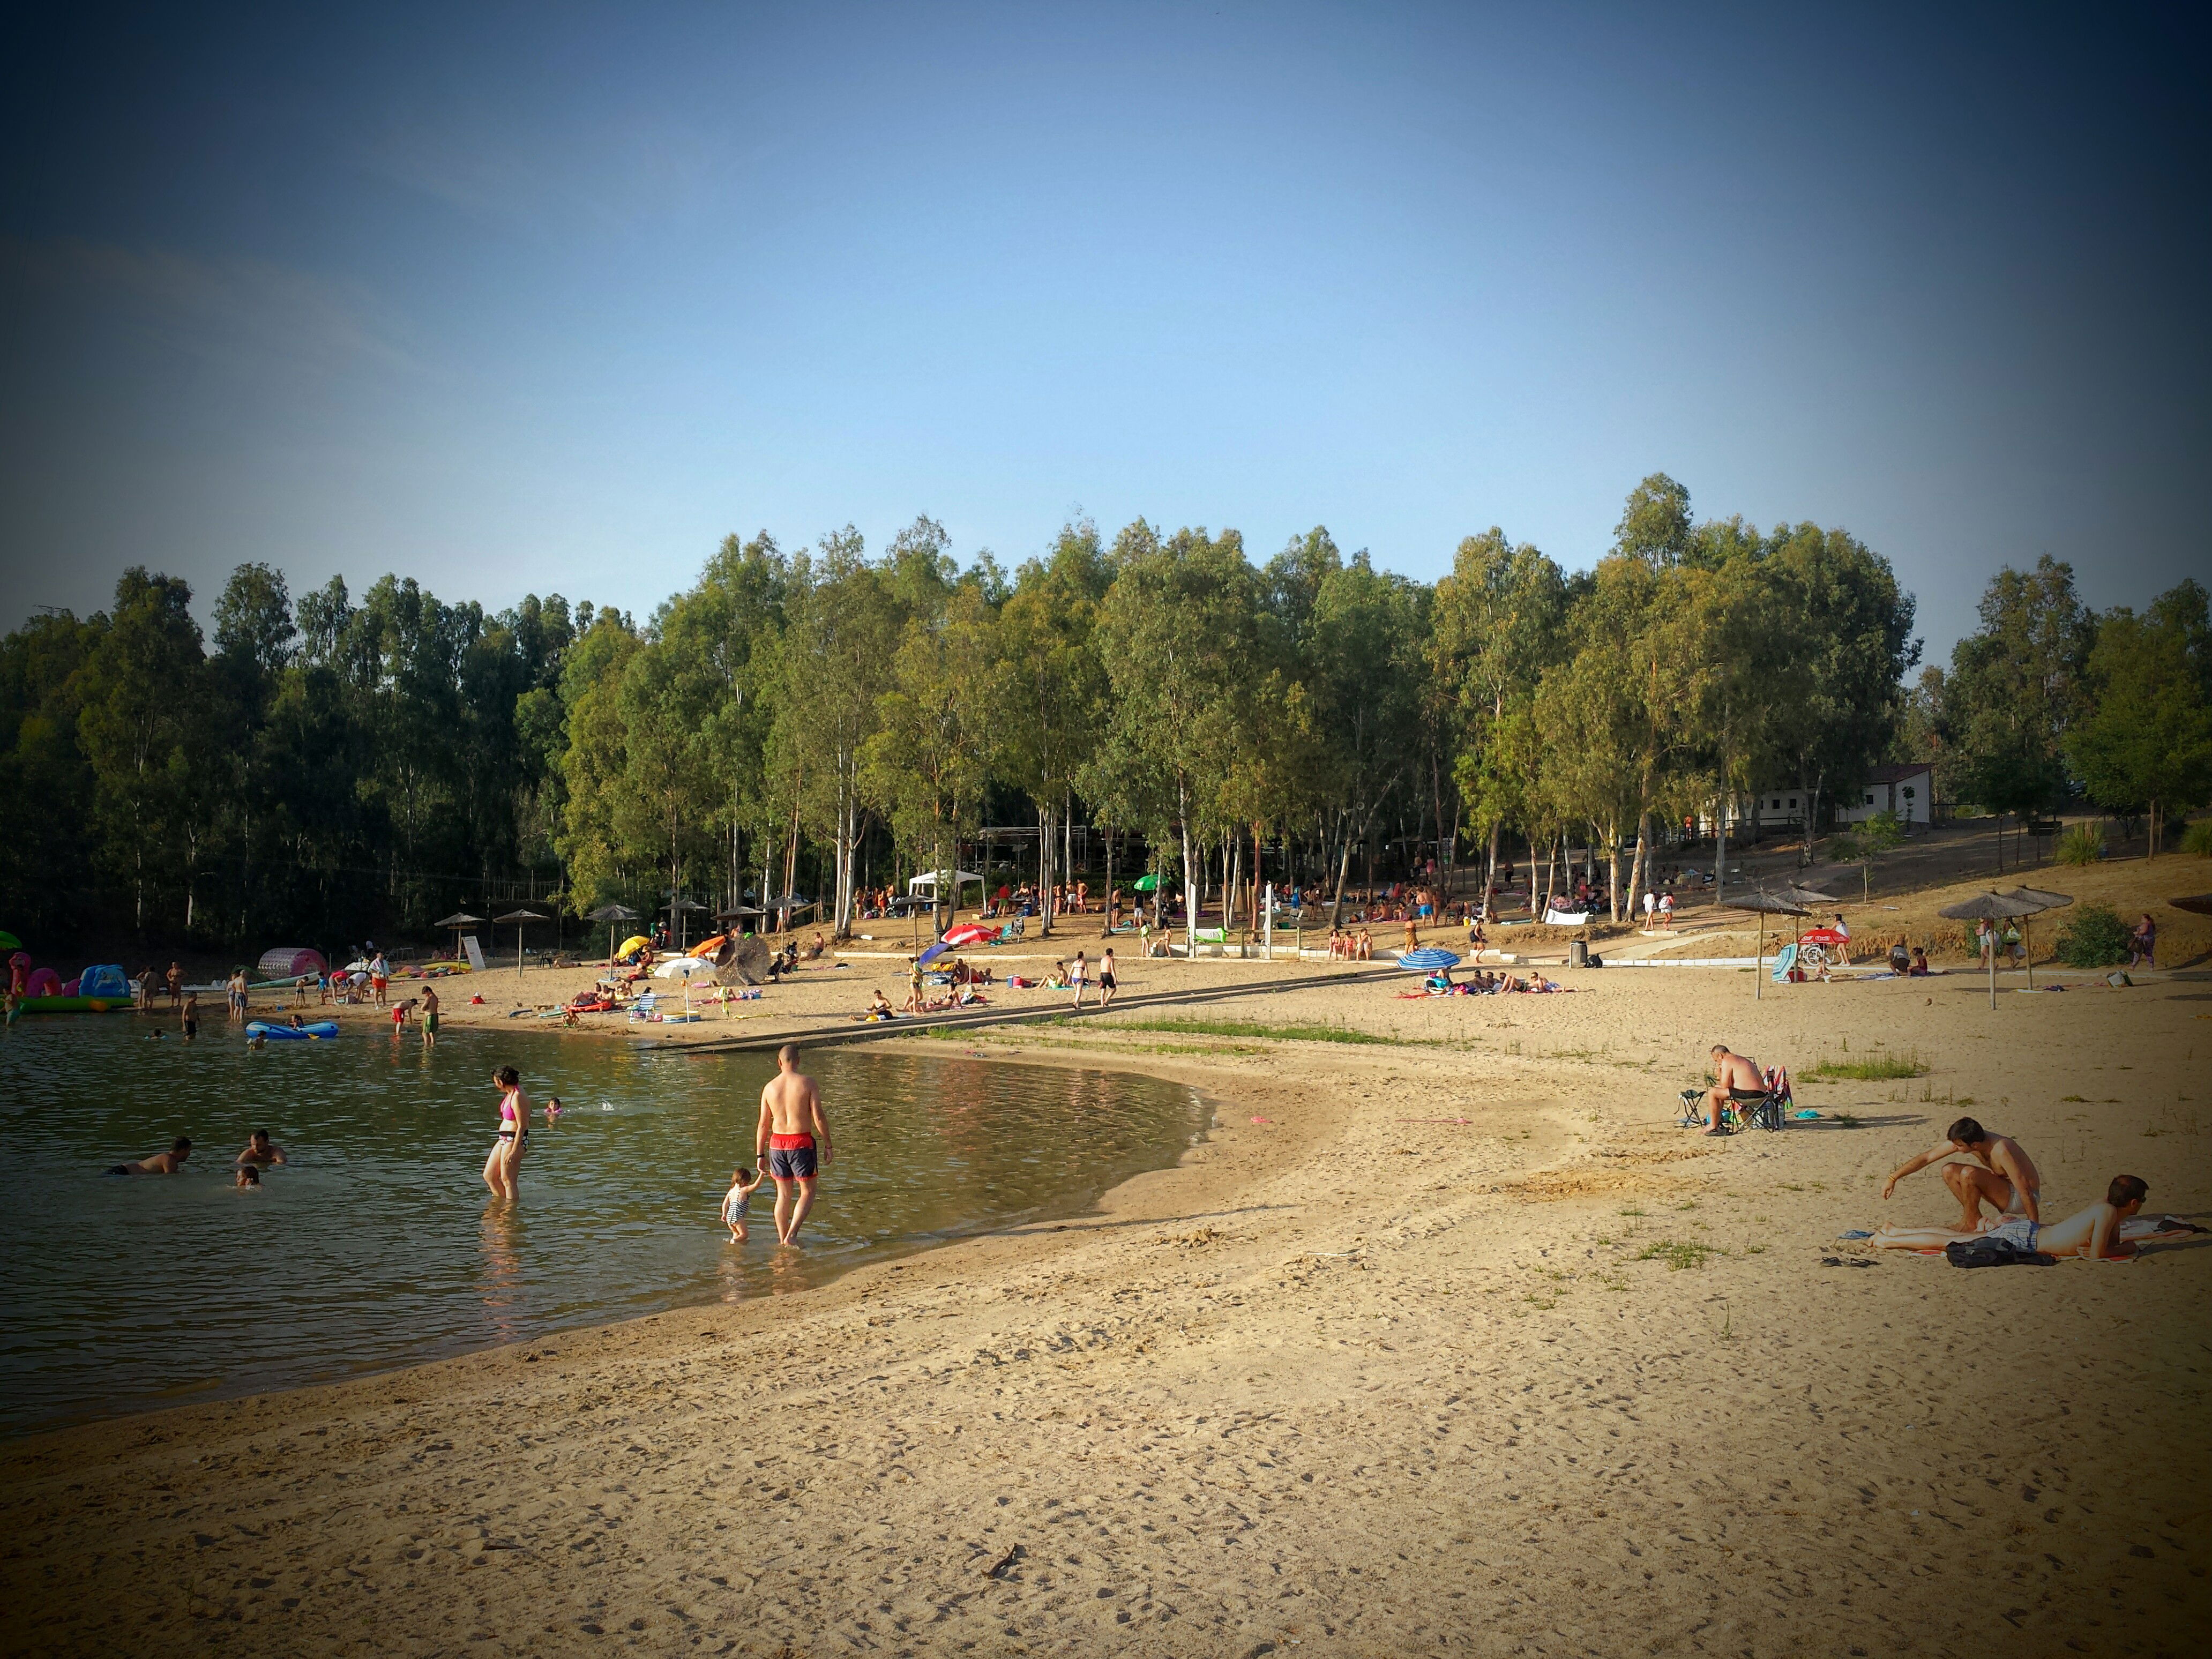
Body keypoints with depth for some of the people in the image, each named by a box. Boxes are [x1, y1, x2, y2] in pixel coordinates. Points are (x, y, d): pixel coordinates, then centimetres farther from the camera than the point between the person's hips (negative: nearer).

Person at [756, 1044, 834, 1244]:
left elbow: (763, 1125, 6)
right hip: (802, 1143, -3)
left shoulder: (770, 1087, 3)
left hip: (777, 1144, 4)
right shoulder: (807, 1083, -7)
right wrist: (828, 1146, -2)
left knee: (783, 1195, 14)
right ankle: (792, 1233, -11)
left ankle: (783, 1242, 17)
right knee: (807, 1192, 8)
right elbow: (819, 1118, -10)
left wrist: (760, 1155, 14)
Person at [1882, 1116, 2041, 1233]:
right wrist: (1893, 1178, -4)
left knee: (1969, 1174, -27)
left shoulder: (2001, 1150, -32)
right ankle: (1978, 1222, 0)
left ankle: (1971, 1223, -6)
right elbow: (1926, 1158, -4)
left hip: (2020, 1200, -7)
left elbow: (2025, 1189, -32)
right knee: (1949, 1171, -4)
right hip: (2005, 1191, 7)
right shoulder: (1961, 1140, -12)